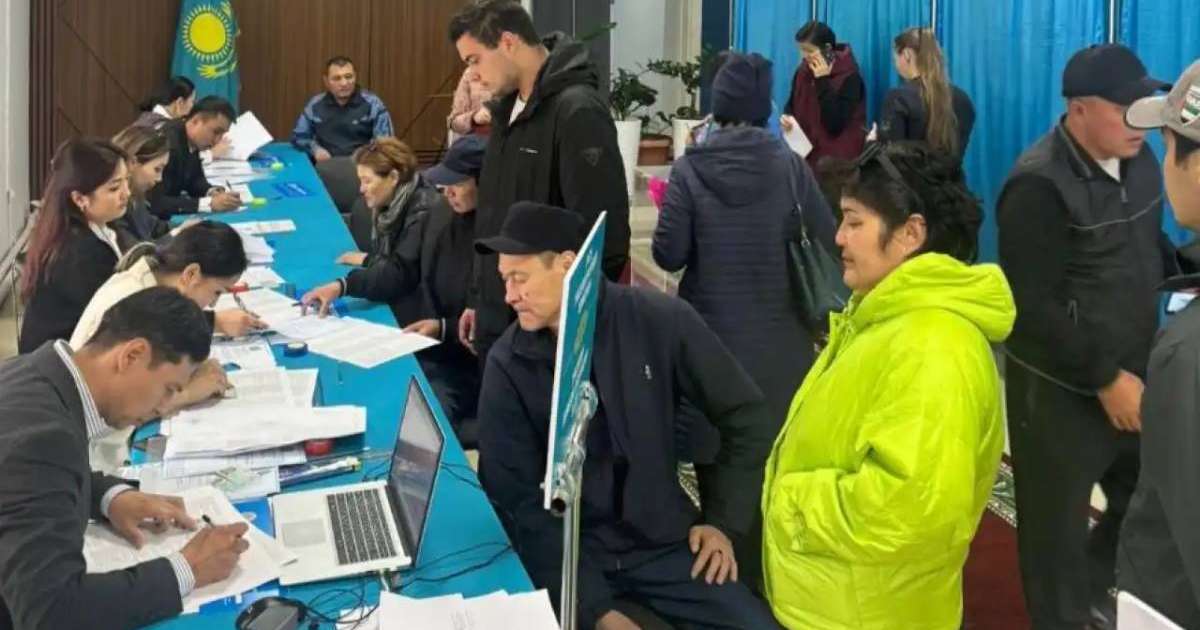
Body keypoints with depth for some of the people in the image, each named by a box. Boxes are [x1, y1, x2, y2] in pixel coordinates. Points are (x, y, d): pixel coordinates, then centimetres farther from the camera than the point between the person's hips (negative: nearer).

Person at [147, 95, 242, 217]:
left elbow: (195, 178, 14)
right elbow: (155, 202, -31)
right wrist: (209, 203, -31)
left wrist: (211, 191, -8)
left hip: (170, 215, 8)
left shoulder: (192, 139, -1)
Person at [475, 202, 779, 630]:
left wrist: (723, 520, -1)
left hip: (664, 539, 1)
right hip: (567, 550, -1)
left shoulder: (661, 321, -8)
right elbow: (515, 498, -10)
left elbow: (743, 415, 4)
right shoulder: (507, 365, -9)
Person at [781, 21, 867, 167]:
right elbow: (792, 105, 14)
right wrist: (787, 118, -10)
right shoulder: (803, 71, 3)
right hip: (805, 154, 5)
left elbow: (835, 125, -22)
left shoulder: (849, 76, -15)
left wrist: (822, 81, -23)